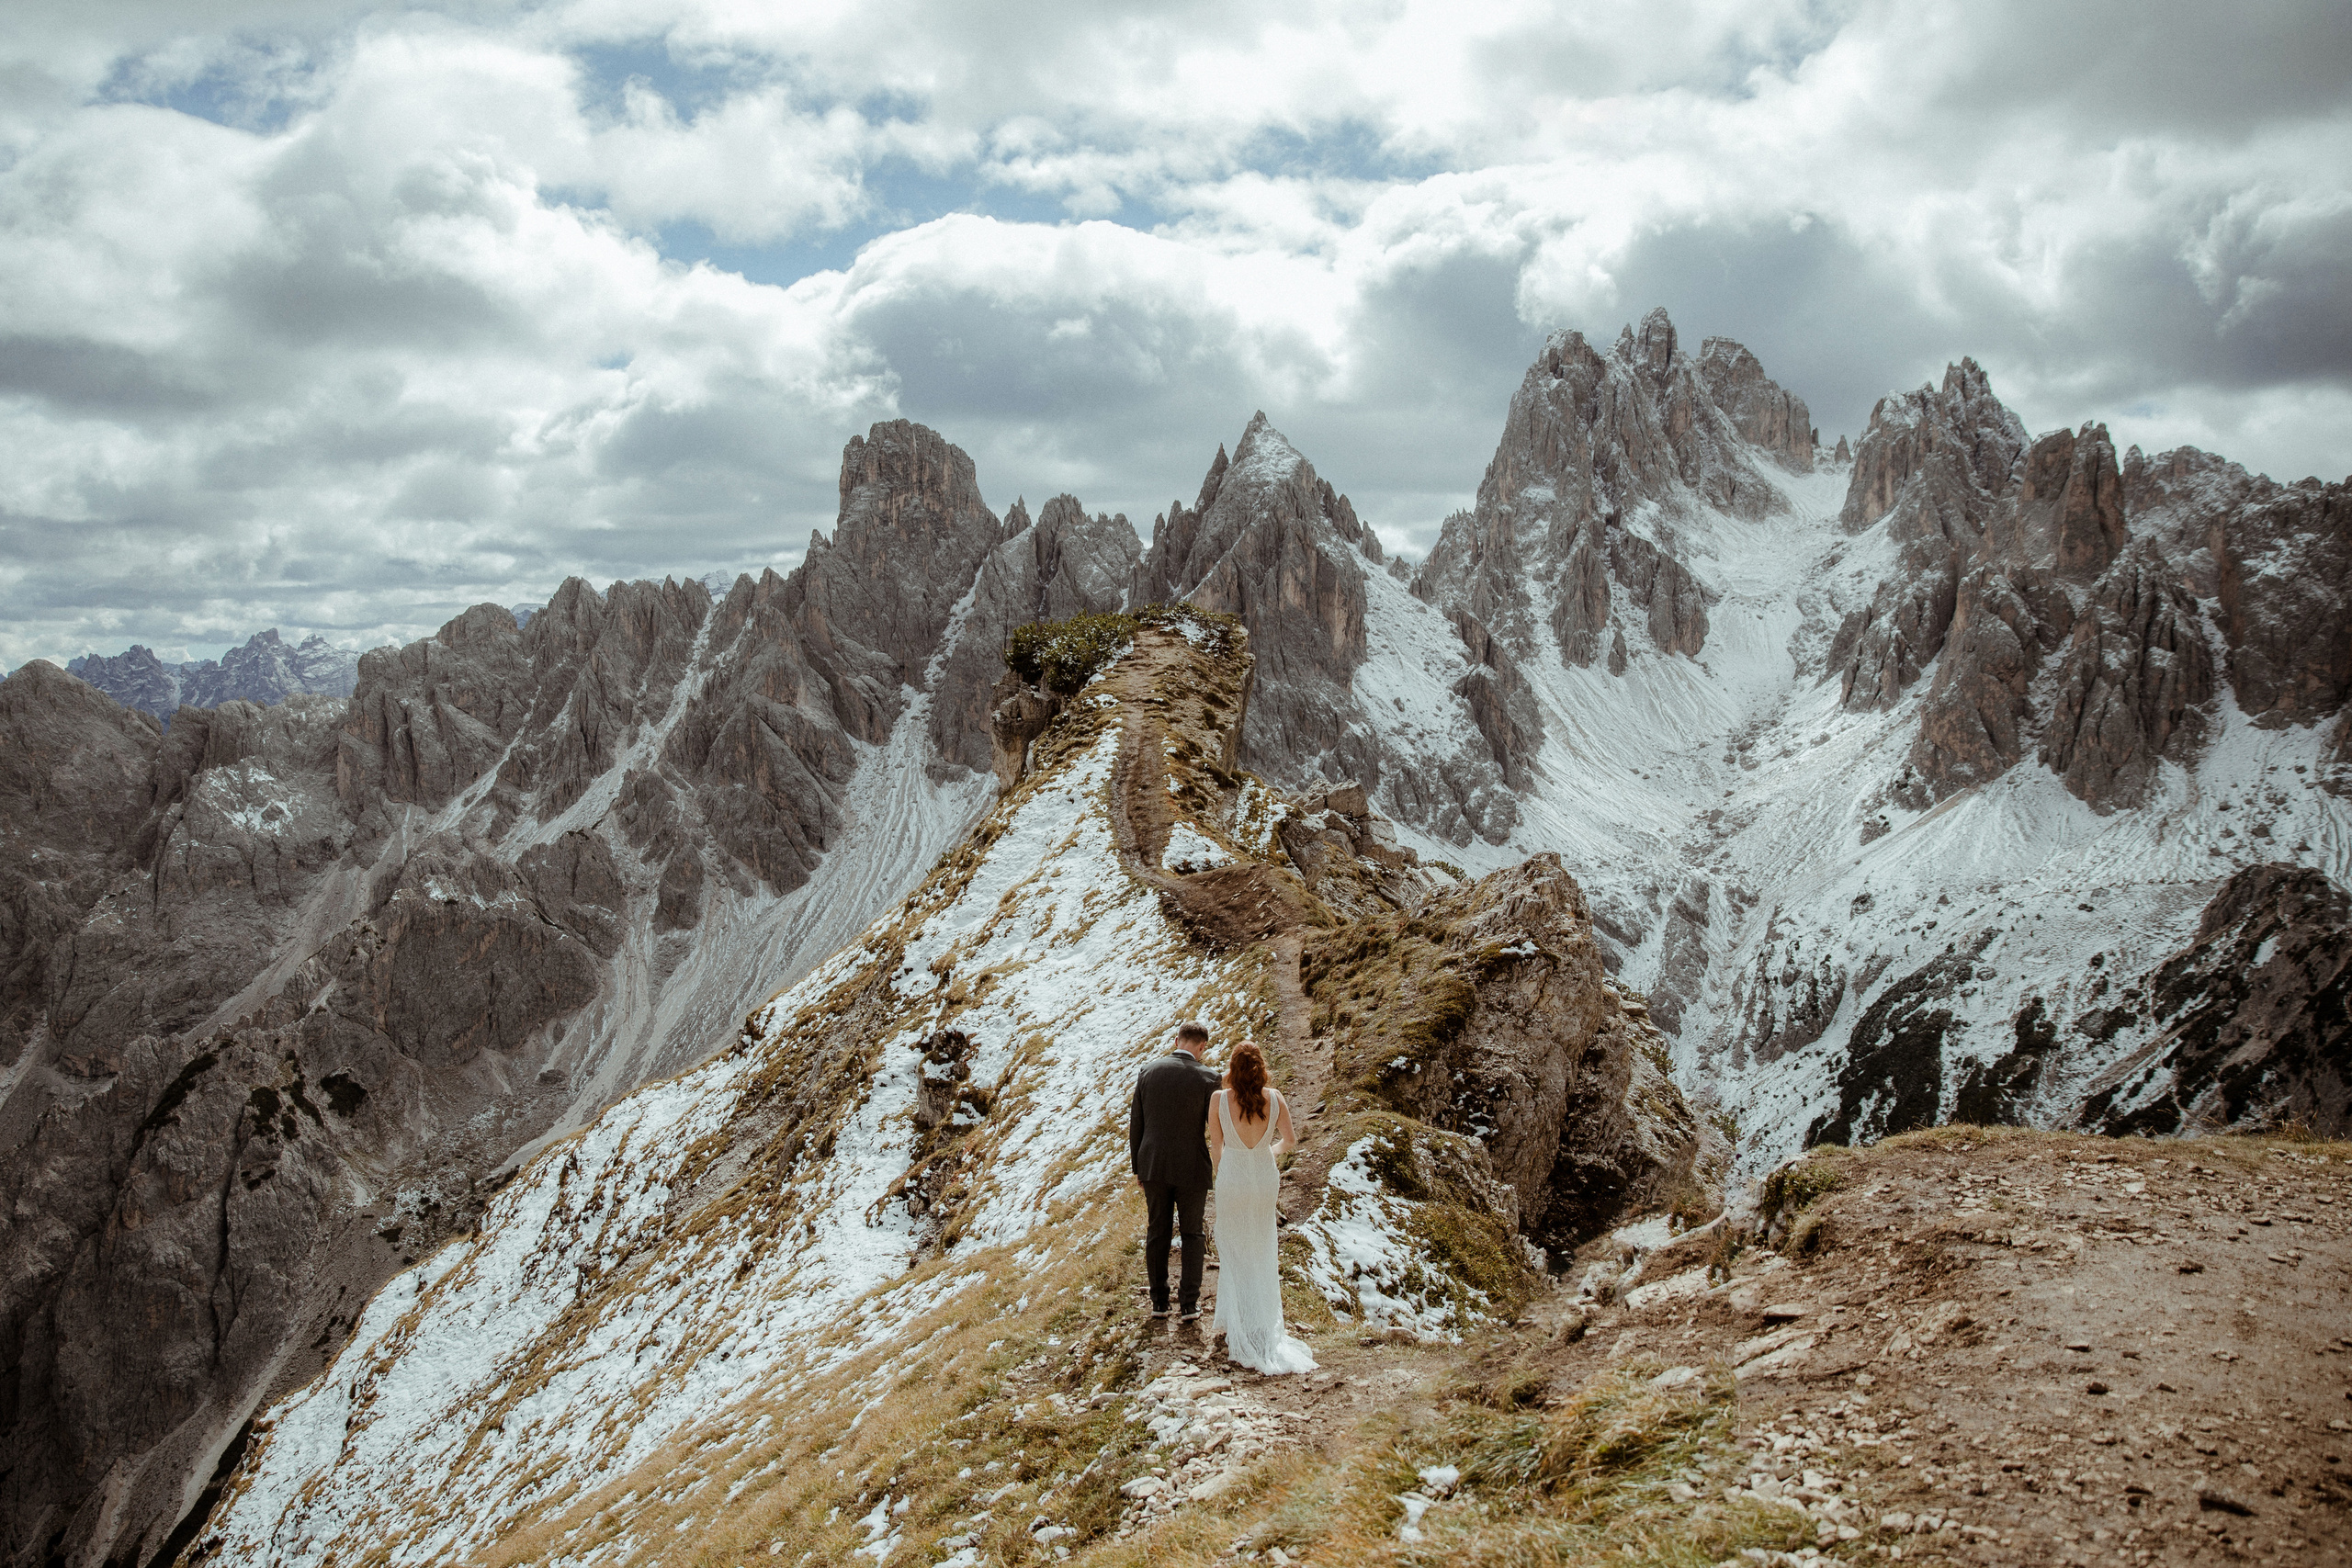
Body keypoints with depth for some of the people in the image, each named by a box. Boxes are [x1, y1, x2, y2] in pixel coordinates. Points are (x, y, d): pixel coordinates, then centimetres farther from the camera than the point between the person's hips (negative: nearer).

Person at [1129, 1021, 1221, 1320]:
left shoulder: (1148, 1072, -2)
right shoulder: (1207, 1078, -11)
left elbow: (1136, 1124, 3)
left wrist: (1138, 1167, 12)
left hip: (1153, 1165, 2)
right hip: (1192, 1169, -2)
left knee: (1157, 1234, 14)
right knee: (1192, 1235, 12)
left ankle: (1159, 1302, 19)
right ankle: (1189, 1304, 11)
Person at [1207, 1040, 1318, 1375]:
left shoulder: (1219, 1099, -14)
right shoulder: (1274, 1098, -8)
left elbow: (1215, 1146, -4)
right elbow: (1291, 1140, 2)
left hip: (1233, 1178, -2)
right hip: (1266, 1177, 2)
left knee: (1234, 1253, 12)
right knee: (1262, 1253, 17)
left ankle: (1239, 1329, 17)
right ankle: (1265, 1328, 25)